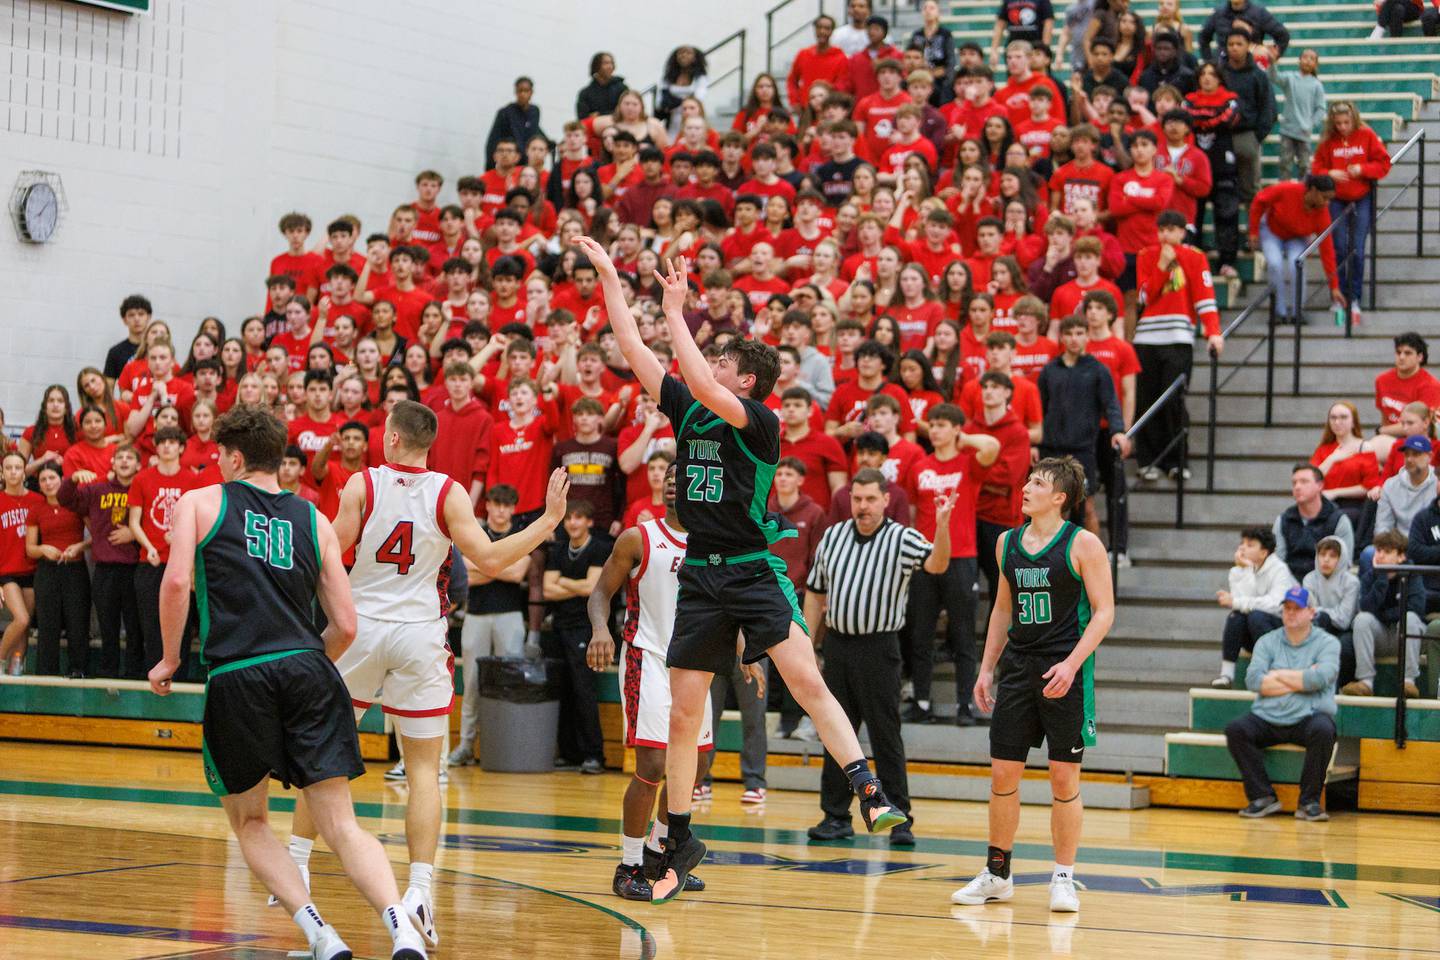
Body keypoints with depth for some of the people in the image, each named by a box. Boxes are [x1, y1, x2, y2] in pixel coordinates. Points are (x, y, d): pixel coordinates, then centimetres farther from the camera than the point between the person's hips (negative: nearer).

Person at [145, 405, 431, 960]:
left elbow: (176, 581, -5)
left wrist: (169, 661, 8)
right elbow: (345, 627, 14)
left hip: (236, 679, -2)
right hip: (309, 669, 2)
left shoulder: (199, 503, 12)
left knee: (249, 822, 17)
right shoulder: (314, 520, 19)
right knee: (341, 827, 0)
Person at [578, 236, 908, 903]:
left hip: (754, 571, -6)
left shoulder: (760, 422, -7)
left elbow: (699, 384, -22)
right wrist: (608, 274, 12)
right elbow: (632, 347, 13)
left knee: (807, 680, -22)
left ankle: (870, 792, -21)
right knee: (682, 714, 6)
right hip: (701, 574, 6)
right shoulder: (687, 410, 11)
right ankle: (680, 841, 16)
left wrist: (675, 310, -16)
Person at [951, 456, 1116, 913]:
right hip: (1017, 665, 5)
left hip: (1064, 670, -5)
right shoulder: (1007, 542, 10)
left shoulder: (1083, 544, -6)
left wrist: (1071, 664, -19)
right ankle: (997, 874, 17)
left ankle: (1063, 878, 8)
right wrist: (986, 668, 14)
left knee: (1064, 777, -2)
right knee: (1003, 773, 5)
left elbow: (1104, 611, -9)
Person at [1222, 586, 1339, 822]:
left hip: (1308, 718, -3)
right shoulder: (1267, 642, 12)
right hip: (1267, 720, 3)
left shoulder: (1327, 643, 5)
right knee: (1235, 729, -24)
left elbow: (1320, 678, -15)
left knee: (1323, 730, -35)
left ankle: (1309, 802, -20)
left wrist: (1278, 675, -4)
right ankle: (1262, 797, -15)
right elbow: (1254, 680, -5)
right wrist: (1302, 681, -7)